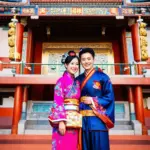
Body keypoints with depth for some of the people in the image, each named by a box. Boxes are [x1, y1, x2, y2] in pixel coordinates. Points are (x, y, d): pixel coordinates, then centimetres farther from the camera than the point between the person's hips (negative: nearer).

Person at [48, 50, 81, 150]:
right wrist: (61, 121, -19)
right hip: (64, 119, -6)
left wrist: (79, 119, 7)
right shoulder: (62, 80, -5)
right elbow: (58, 102, -12)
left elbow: (78, 101, 14)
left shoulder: (77, 83, 15)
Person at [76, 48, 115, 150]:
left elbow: (109, 97, -4)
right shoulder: (78, 79, 13)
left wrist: (93, 101, -11)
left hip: (98, 119, -3)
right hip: (82, 120, 4)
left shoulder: (102, 77, 0)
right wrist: (80, 104, -3)